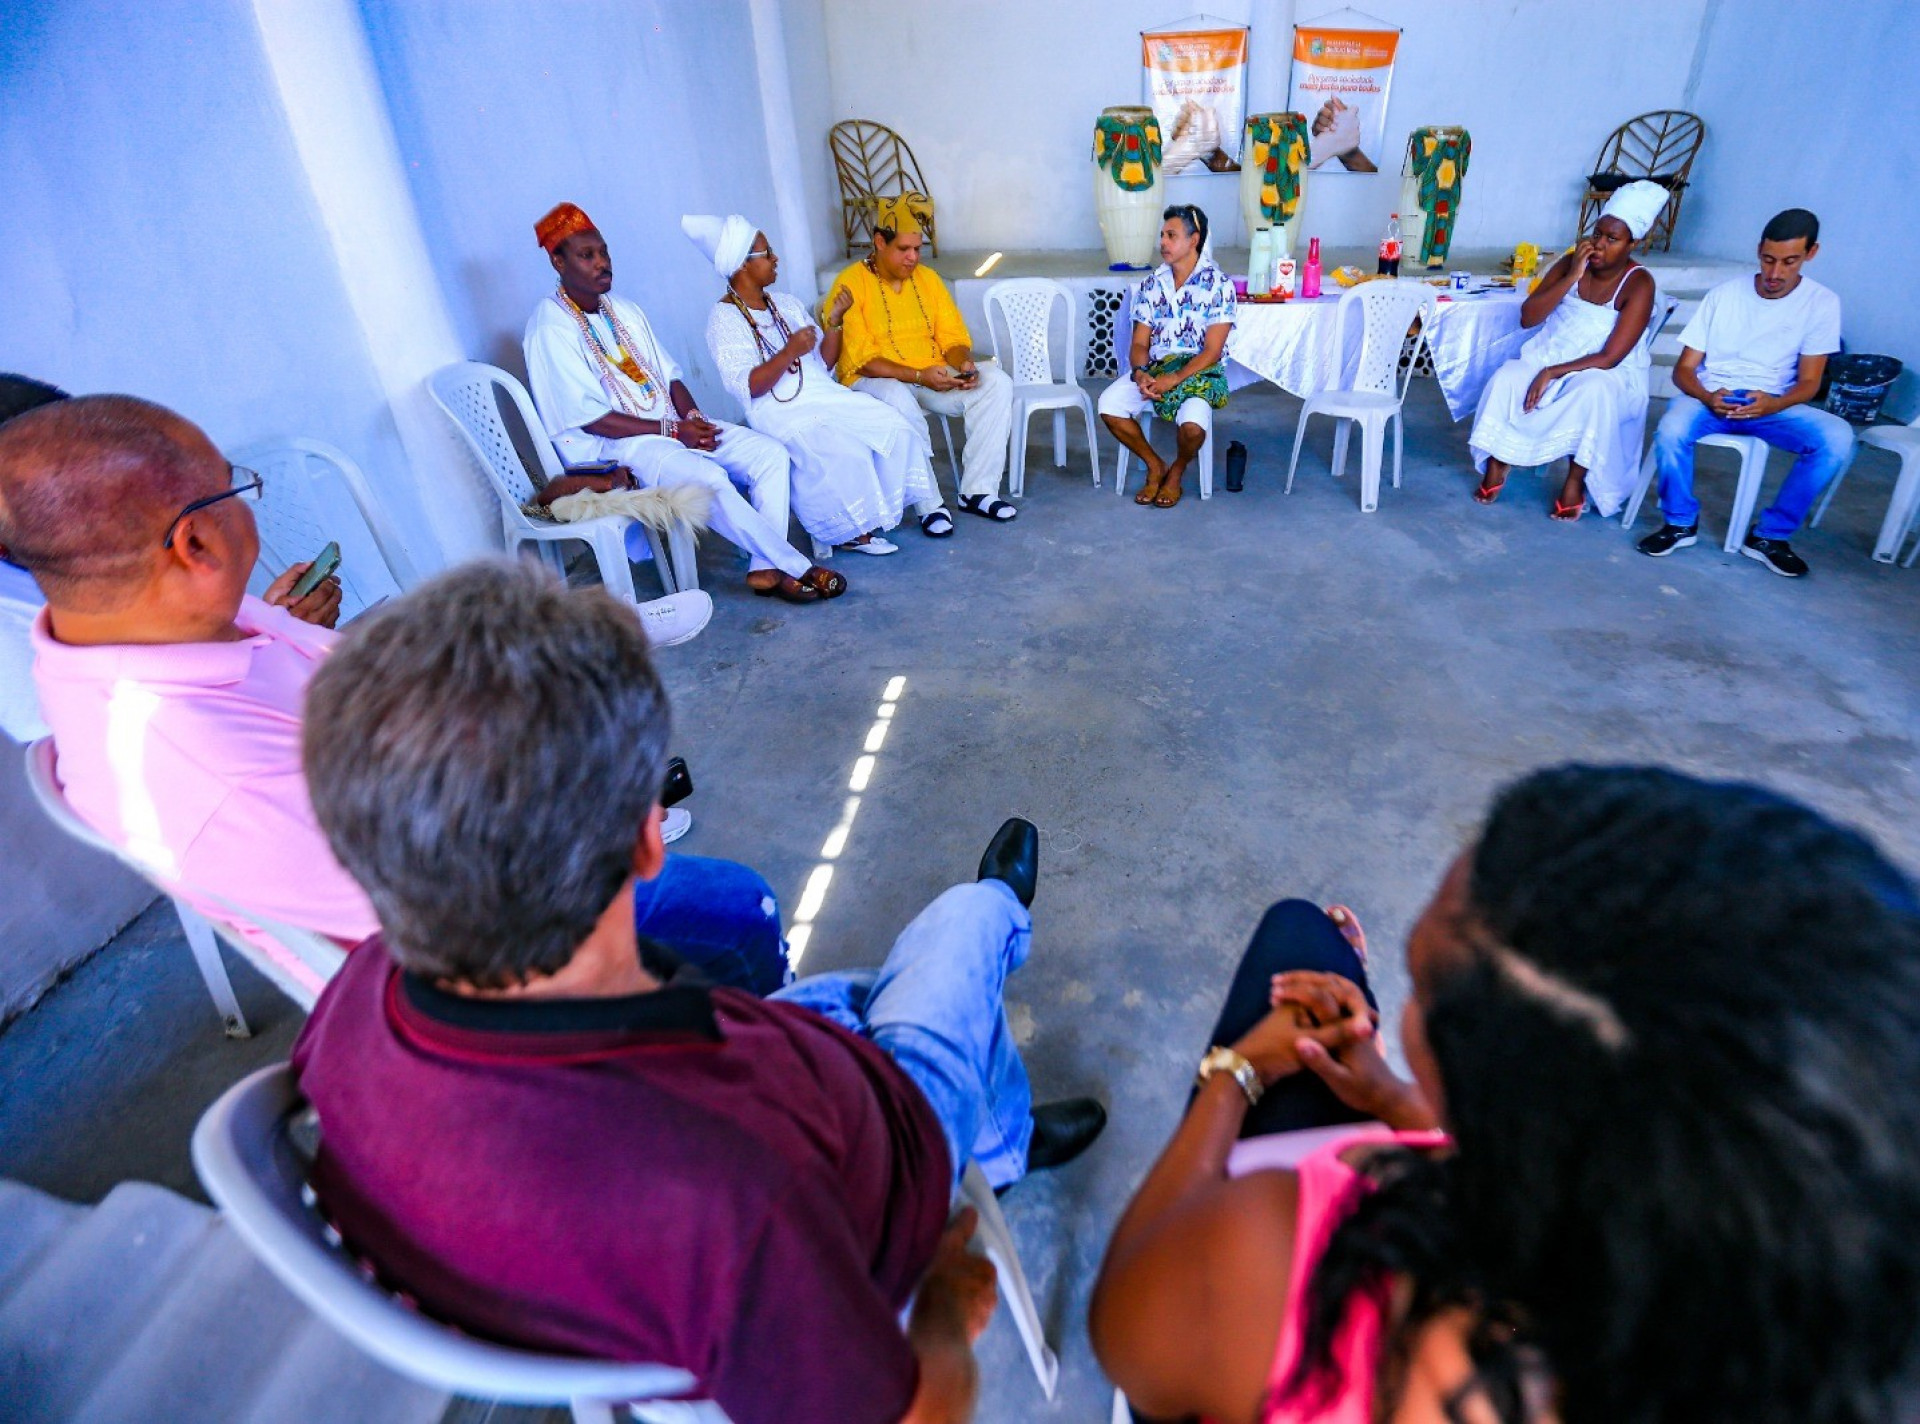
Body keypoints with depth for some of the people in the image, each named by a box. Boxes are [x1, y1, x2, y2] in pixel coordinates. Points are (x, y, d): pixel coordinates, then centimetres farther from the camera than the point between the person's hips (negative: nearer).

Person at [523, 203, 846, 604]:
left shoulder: (623, 310, 14)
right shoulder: (550, 328, -10)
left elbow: (669, 375, 15)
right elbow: (589, 418, -16)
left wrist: (693, 418, -6)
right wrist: (671, 430, -18)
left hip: (670, 425, 8)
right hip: (611, 446, -8)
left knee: (769, 453, -10)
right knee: (707, 477, -34)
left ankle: (765, 569, -18)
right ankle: (796, 567, -22)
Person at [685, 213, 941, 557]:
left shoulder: (786, 303, 17)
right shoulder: (724, 318, -4)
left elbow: (824, 363, 15)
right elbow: (745, 387, -15)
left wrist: (835, 321, 0)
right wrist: (789, 352, -23)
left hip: (826, 396, 7)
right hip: (780, 413, -7)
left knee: (898, 427, -11)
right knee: (845, 453, -32)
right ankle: (850, 530, -10)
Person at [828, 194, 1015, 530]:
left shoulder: (927, 277, 10)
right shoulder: (851, 284, -8)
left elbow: (954, 336, 9)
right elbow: (860, 359, -16)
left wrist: (964, 365, -15)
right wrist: (918, 375, -27)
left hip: (935, 377, 6)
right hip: (874, 381, -5)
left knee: (997, 382, -17)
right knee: (898, 400, -41)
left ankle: (977, 490, -17)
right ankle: (929, 504, -30)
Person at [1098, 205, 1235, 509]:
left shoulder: (1218, 284, -6)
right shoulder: (1151, 283, 8)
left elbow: (1212, 351, -11)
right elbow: (1139, 343, 6)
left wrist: (1174, 380, -24)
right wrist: (1140, 373, -16)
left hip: (1200, 370, -4)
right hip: (1154, 369, 4)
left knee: (1192, 423, -36)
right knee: (1109, 405, -23)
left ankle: (1176, 473, 1)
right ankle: (1155, 466, 0)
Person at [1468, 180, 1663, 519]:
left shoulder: (1638, 284, -13)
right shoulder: (1570, 263, -1)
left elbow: (1609, 357, -20)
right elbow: (1527, 317, -9)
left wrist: (1552, 373, -25)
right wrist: (1571, 278, -18)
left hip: (1607, 376, -3)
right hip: (1547, 358, 3)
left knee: (1594, 390, -38)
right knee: (1506, 378, -27)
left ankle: (1575, 481, -23)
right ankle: (1497, 463, -11)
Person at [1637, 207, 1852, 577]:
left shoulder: (1822, 303, 0)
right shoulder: (1724, 294, 1)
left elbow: (1808, 382, -3)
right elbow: (1684, 368, -1)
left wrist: (1773, 404, -26)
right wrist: (1707, 397, -23)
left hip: (1772, 404, 1)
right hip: (1710, 396, -1)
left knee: (1838, 438, -27)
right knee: (1671, 431, -37)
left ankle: (1769, 535, -10)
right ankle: (1681, 522, -11)